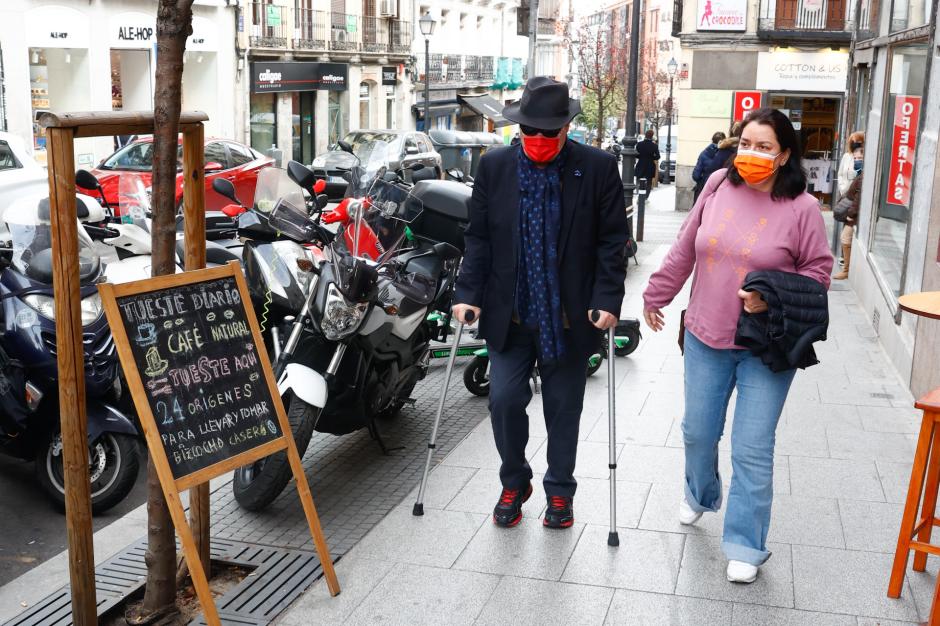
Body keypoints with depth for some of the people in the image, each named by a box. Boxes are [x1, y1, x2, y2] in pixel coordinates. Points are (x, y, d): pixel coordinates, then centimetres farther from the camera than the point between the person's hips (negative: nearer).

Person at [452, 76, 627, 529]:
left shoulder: (598, 168, -6)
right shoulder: (494, 166, 0)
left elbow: (612, 242, -4)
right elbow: (478, 237, 4)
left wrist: (607, 300, -12)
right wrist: (469, 294, -4)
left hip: (568, 316, -1)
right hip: (508, 313, 2)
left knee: (563, 409, 11)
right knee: (504, 401, 1)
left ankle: (559, 491, 31)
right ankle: (513, 483, 26)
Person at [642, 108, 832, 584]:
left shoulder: (801, 207, -11)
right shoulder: (718, 186, -2)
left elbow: (818, 271, -3)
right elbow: (684, 250, 7)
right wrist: (656, 296, 13)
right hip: (705, 337, 4)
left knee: (752, 451, -1)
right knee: (698, 433, 18)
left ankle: (745, 545, 14)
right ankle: (699, 495, 48)